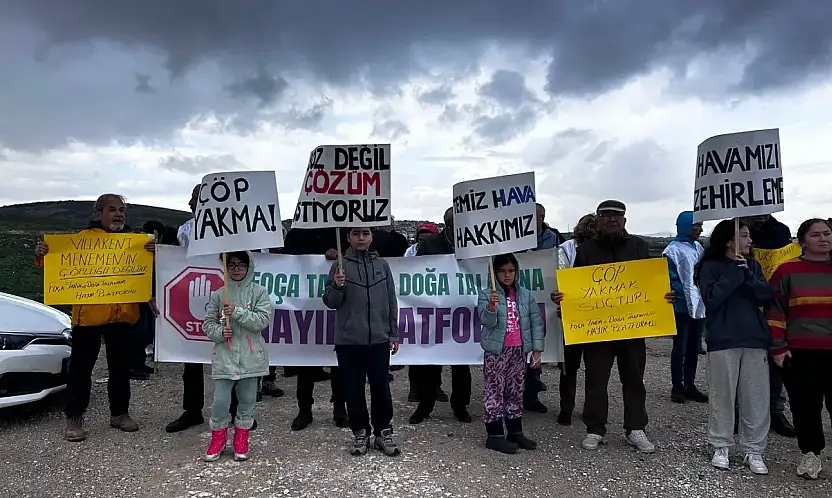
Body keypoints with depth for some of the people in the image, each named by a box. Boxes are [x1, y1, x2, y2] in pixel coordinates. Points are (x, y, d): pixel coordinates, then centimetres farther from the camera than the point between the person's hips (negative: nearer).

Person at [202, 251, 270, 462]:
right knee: (220, 401, 1)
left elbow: (263, 320, -10)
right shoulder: (218, 294, 4)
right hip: (224, 357, 1)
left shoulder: (259, 292, -1)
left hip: (250, 357, 0)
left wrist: (237, 312, -18)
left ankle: (241, 441, 26)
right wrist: (219, 332, -11)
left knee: (247, 400, 9)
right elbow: (208, 323, 8)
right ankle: (218, 438, 23)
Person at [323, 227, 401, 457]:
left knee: (381, 388, 6)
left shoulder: (381, 264, 7)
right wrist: (337, 287, -20)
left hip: (379, 340, 1)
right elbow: (330, 302, 1)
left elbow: (391, 302, 11)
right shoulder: (340, 265, 0)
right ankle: (360, 433, 21)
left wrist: (394, 334, 10)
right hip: (349, 341, -1)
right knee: (353, 389, 7)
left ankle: (384, 432, 20)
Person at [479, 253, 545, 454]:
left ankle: (515, 432, 24)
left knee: (515, 391, 13)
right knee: (495, 392, -3)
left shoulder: (526, 295, 6)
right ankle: (495, 435, 3)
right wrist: (491, 306, -34)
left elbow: (536, 322, 7)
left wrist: (537, 349, 3)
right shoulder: (487, 294, -5)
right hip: (496, 351, -4)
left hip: (519, 351, 4)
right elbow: (487, 322, -15)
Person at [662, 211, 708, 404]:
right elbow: (670, 280, -13)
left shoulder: (698, 247, 11)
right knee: (680, 348, 2)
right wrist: (683, 295, -19)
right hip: (682, 307, -7)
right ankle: (677, 387, 12)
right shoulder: (674, 250, -11)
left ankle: (690, 385, 23)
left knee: (694, 348, 13)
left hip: (699, 306, 7)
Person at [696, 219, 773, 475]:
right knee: (723, 396, 3)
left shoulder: (753, 265, 11)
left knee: (756, 398, 5)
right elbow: (711, 300, -16)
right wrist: (735, 272, -16)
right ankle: (721, 447, 17)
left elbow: (767, 297, 0)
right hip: (723, 341, -4)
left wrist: (746, 275, -15)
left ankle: (753, 451, 16)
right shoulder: (711, 266, -3)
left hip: (755, 340, 4)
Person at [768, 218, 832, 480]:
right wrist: (778, 347, -4)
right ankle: (810, 453, 21)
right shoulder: (788, 271, 1)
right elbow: (775, 310, 0)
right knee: (805, 405, 6)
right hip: (801, 353, -1)